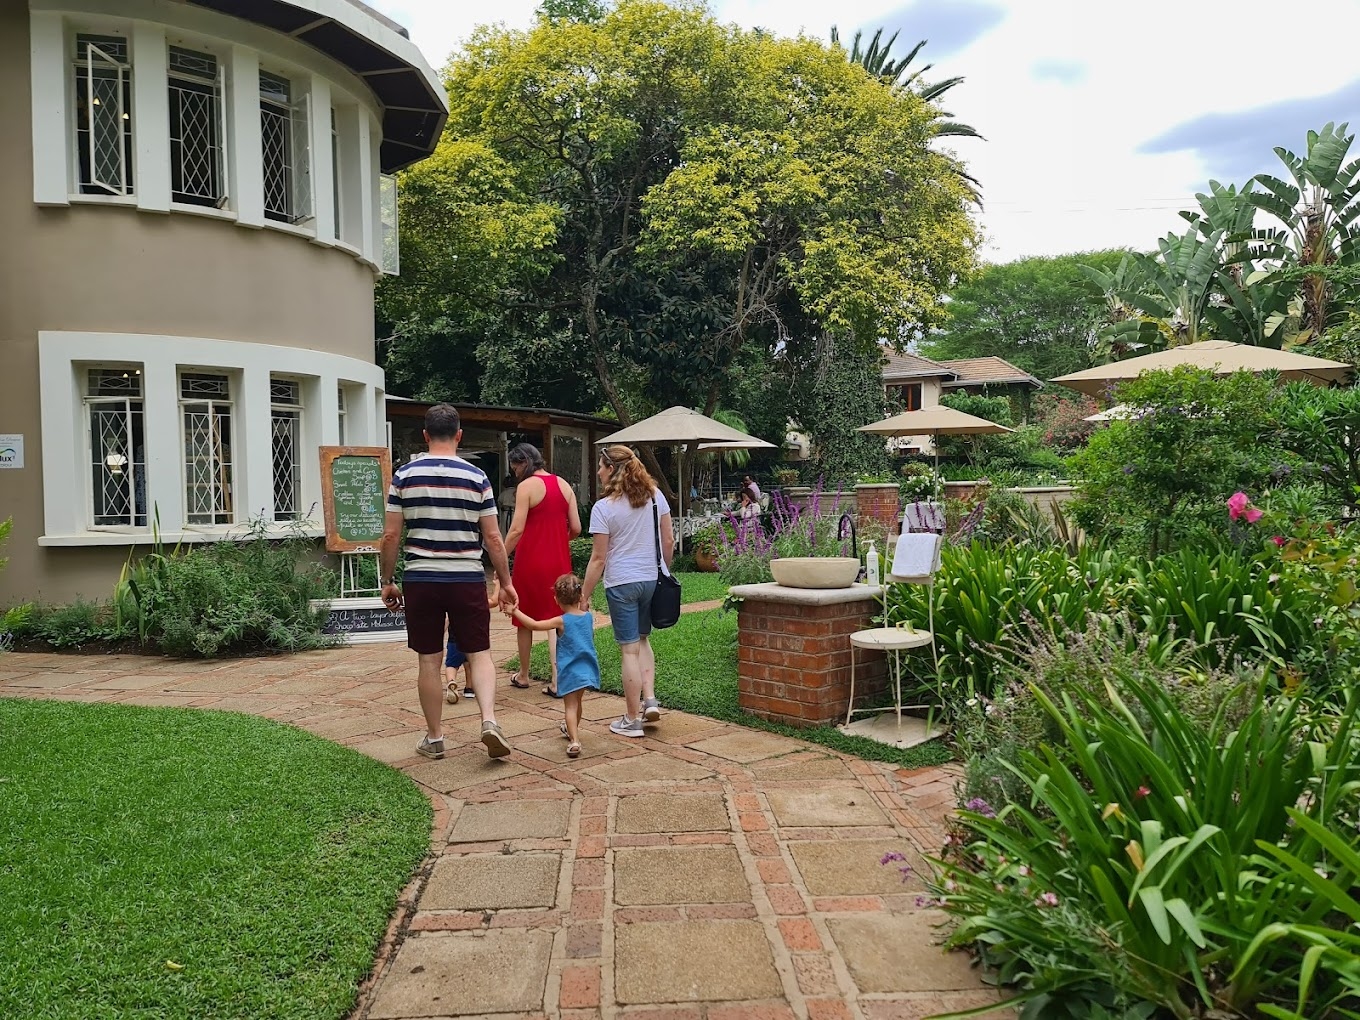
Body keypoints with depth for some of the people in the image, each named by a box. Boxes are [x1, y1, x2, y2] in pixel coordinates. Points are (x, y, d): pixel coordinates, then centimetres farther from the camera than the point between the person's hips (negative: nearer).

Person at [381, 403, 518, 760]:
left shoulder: (405, 475, -1)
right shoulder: (476, 477, -2)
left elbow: (391, 535, -1)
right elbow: (493, 538, -2)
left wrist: (386, 581, 10)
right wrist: (506, 583, 8)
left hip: (420, 580, 1)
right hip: (467, 580, 0)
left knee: (429, 660, 10)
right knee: (479, 654, 10)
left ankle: (434, 738, 19)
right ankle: (489, 720, -8)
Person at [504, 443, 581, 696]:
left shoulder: (526, 486, -10)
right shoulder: (564, 485, 7)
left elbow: (517, 529, -16)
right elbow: (576, 528, 5)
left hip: (531, 561, -5)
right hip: (559, 561, 5)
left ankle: (523, 675, 28)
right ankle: (557, 681, -1)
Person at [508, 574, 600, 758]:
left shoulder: (561, 621, -14)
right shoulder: (588, 617, 0)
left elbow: (533, 625, -17)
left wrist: (515, 612, -7)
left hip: (570, 672, -5)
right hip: (588, 669, 5)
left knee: (570, 707, -2)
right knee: (577, 702, 25)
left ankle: (574, 741, -17)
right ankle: (572, 730, 46)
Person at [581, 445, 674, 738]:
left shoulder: (603, 507, -11)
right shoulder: (655, 495, 2)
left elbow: (599, 558, -11)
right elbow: (668, 541, 5)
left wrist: (584, 596, -4)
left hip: (621, 584, -5)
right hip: (653, 579, 5)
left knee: (629, 649, 3)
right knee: (641, 639, 23)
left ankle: (632, 720, 11)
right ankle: (650, 700, 11)